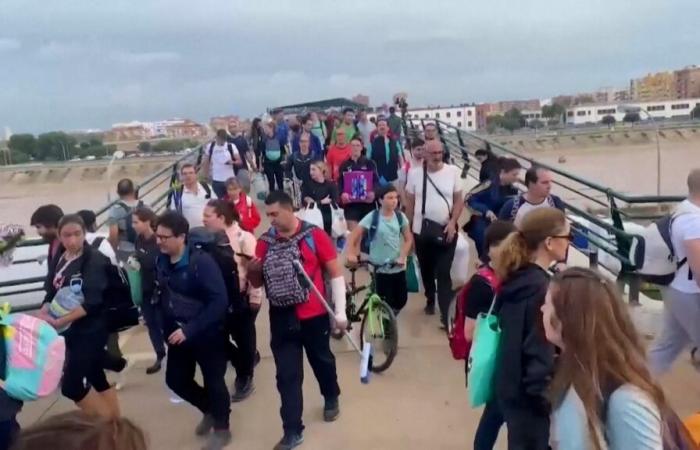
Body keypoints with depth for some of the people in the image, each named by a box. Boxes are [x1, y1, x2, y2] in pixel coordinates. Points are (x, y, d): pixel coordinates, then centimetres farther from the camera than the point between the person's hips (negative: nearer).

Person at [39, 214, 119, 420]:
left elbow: (92, 303, -22)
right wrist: (43, 314, -12)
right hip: (70, 331, 7)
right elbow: (51, 292, 7)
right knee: (97, 379, 14)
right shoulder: (59, 259, 7)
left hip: (90, 331, -7)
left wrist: (59, 321, -25)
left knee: (71, 385, -7)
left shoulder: (95, 260, -15)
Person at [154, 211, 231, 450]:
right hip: (178, 333, 7)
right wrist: (167, 327, 2)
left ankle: (221, 428, 32)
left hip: (207, 333, -6)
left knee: (213, 381, 7)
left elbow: (219, 301, -26)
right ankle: (210, 410, 42)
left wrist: (190, 329, -27)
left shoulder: (201, 262, -24)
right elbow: (163, 295, 10)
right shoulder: (161, 261, -4)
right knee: (176, 379, 15)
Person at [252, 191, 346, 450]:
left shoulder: (314, 236, -10)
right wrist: (251, 270, -13)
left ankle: (331, 398, 49)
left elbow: (335, 273, -7)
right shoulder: (265, 242, 1)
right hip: (281, 319, 3)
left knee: (321, 361, 20)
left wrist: (340, 311, -10)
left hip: (314, 316, -2)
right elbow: (256, 282, 10)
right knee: (287, 376, 5)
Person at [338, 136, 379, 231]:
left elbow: (376, 181, 0)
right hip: (351, 203, 0)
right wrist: (342, 193, -19)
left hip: (367, 202, 1)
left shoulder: (369, 163, 6)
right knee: (352, 231, -4)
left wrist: (373, 192, -20)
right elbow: (340, 183, 2)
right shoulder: (344, 165, 8)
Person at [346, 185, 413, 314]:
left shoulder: (400, 217, -1)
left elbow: (408, 239, 5)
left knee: (401, 301, 9)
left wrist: (403, 256, -9)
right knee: (386, 304, -1)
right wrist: (351, 254, -23)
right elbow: (353, 236, -9)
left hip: (398, 267, 4)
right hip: (380, 268, -4)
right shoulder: (372, 217, -11)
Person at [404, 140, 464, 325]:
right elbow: (409, 202, 4)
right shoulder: (415, 173, -3)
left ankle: (446, 312, 0)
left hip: (446, 230, -2)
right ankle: (430, 300, 39)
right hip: (421, 230, 2)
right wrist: (408, 228, 4)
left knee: (443, 272, -5)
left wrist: (453, 222, -11)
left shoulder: (452, 171, -4)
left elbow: (459, 200, 1)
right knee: (426, 269, 16)